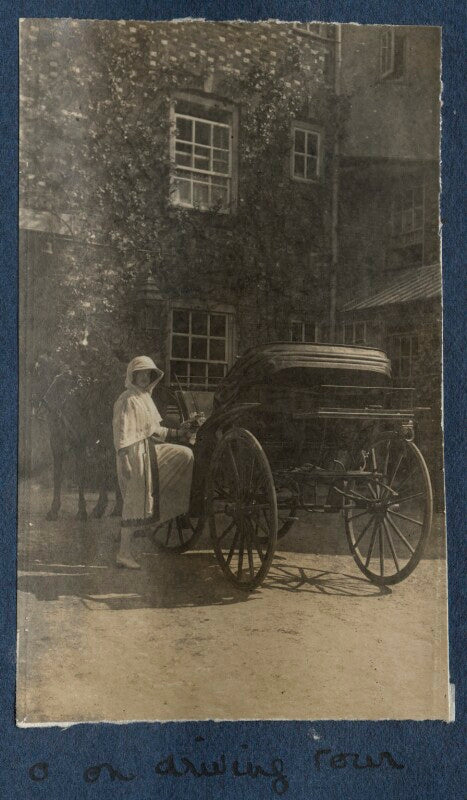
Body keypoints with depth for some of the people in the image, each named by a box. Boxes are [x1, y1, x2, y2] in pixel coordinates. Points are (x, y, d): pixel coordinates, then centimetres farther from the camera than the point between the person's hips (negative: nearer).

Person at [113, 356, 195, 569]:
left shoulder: (146, 398, 16)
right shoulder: (127, 400, -12)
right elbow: (122, 433, -19)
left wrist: (177, 432, 16)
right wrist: (124, 461, -26)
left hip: (152, 451, 9)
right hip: (135, 455, -9)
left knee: (185, 454, 4)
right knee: (135, 503, -5)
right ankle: (124, 553, 4)